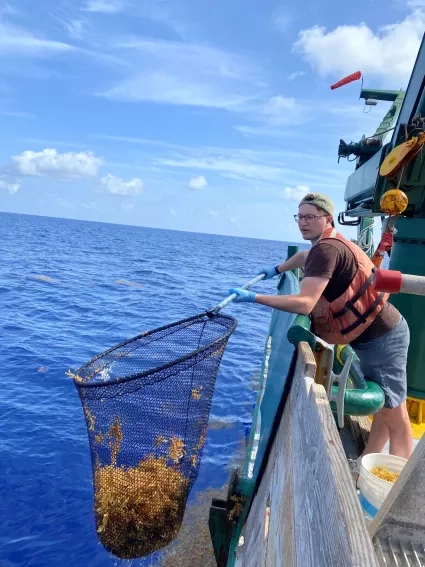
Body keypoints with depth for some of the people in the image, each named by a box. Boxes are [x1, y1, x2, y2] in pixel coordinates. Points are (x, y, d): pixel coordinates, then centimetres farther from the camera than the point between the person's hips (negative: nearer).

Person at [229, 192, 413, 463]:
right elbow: (305, 256, 36)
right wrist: (277, 270, 46)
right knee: (382, 407, 18)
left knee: (395, 416, -2)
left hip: (381, 336, -10)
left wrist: (254, 297, -25)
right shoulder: (329, 243, 12)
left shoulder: (327, 248, -22)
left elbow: (304, 304, -30)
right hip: (376, 333, 10)